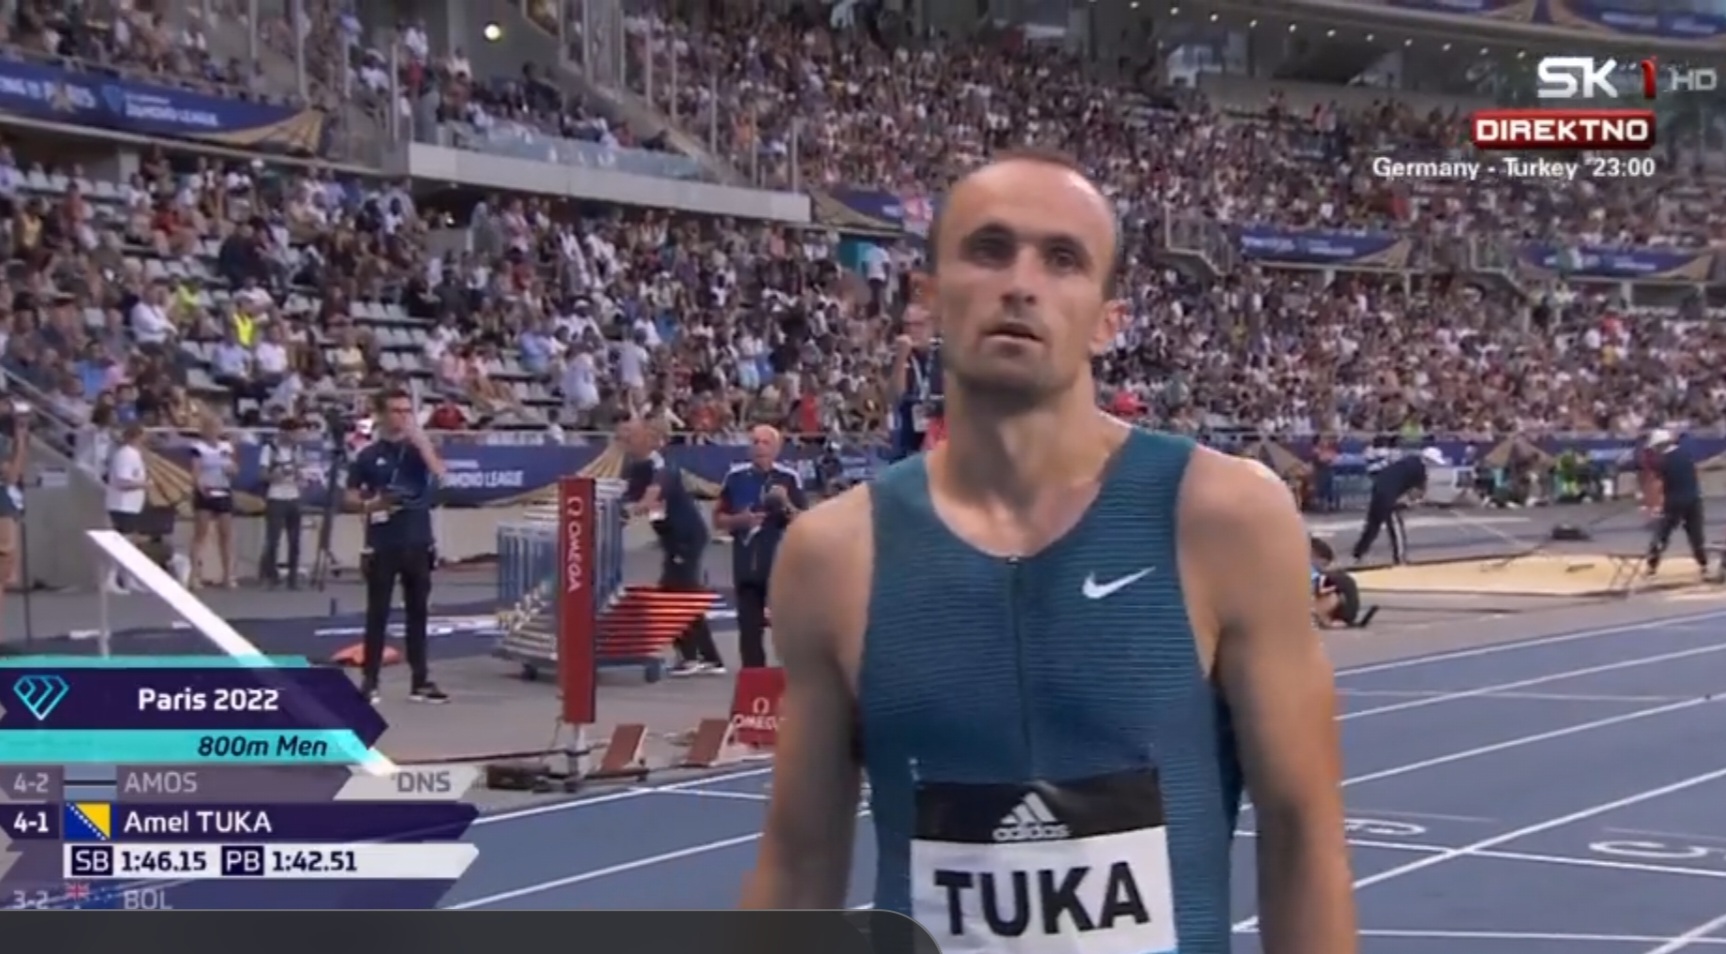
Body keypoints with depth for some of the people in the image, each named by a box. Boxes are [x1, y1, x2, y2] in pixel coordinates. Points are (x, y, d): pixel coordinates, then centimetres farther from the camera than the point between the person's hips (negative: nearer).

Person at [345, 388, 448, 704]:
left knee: (418, 612, 6)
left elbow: (438, 472, -11)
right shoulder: (367, 455, 0)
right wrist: (370, 504, -16)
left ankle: (420, 680, 11)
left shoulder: (418, 448, 7)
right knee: (377, 613, 1)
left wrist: (419, 437, -14)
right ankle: (369, 680, 6)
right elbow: (351, 497, 4)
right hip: (382, 544, -2)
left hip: (419, 542, 2)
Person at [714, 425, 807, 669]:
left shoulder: (789, 478, -2)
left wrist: (787, 505, -18)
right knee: (749, 627, 5)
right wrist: (739, 520, -10)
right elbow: (718, 520, 9)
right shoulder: (735, 476, 3)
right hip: (746, 564, 2)